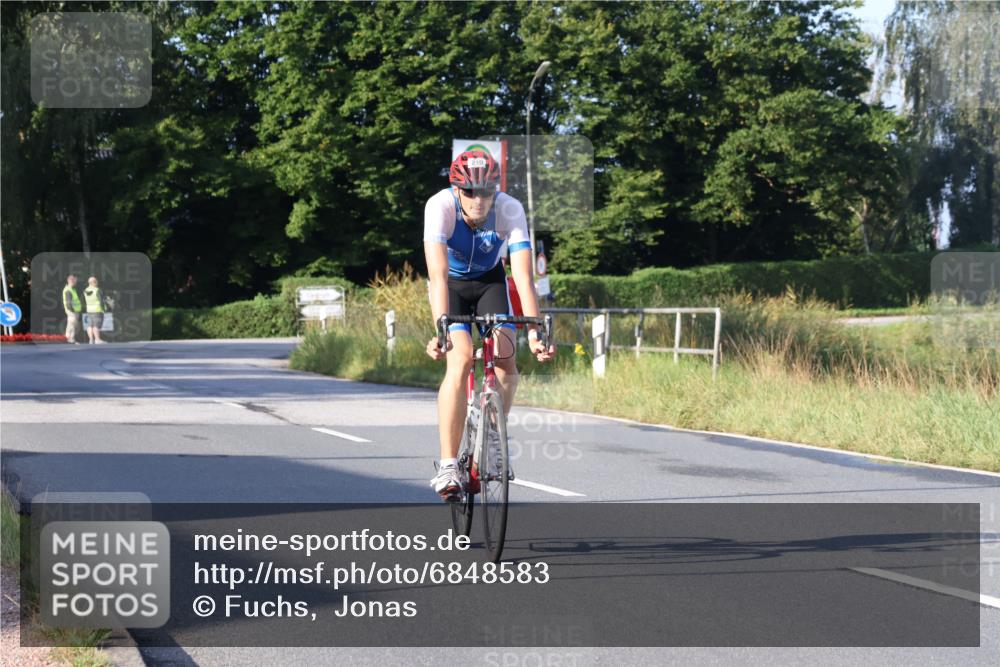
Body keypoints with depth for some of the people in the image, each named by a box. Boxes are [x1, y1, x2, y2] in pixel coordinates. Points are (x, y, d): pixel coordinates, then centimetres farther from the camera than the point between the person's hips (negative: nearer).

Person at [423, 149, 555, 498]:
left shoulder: (510, 210, -29)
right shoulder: (440, 206, -33)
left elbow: (523, 276, -34)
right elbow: (438, 274, -41)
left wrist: (534, 332, -43)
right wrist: (440, 330, -52)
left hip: (489, 281, 2)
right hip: (452, 285, -2)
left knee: (505, 358, -20)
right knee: (460, 358, -24)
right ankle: (447, 464, -23)